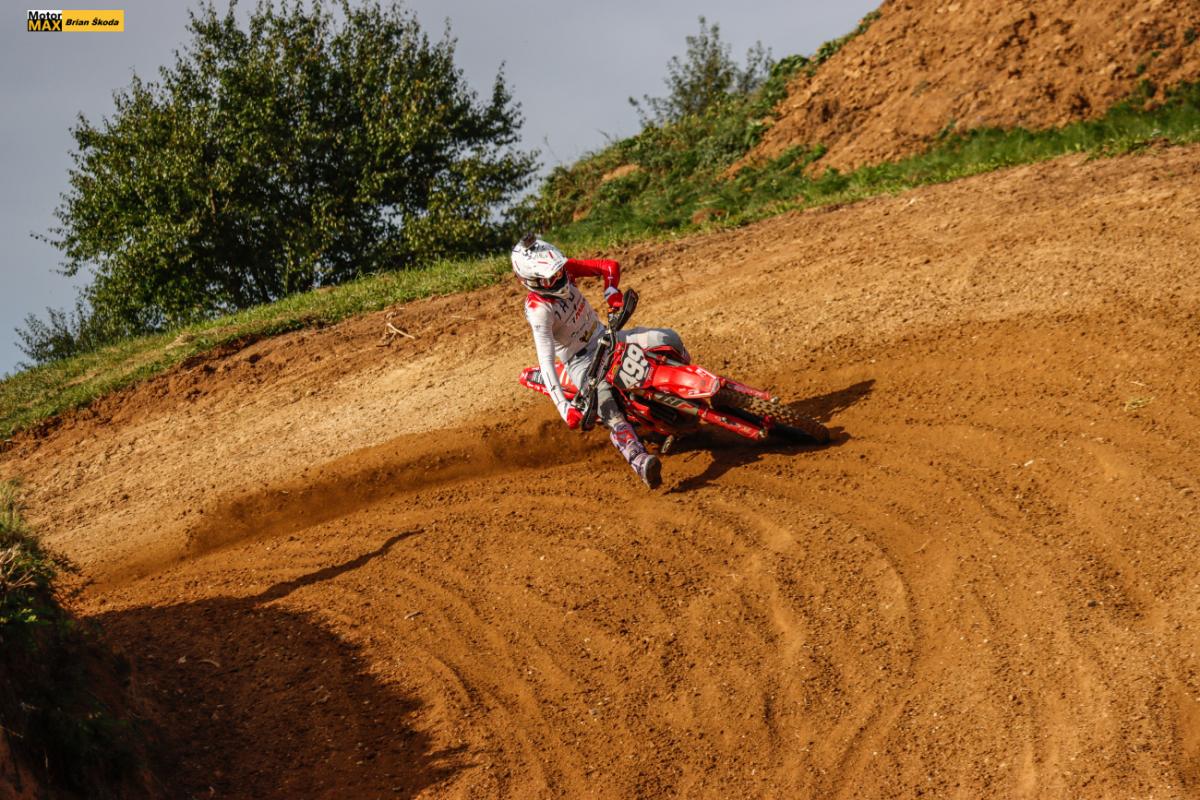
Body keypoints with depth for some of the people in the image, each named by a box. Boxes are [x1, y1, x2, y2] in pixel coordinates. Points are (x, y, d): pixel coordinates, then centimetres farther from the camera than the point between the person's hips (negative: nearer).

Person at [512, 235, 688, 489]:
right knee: (611, 414, -30)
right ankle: (640, 462, -55)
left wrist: (612, 294, -24)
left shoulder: (565, 269, -9)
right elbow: (546, 360, -35)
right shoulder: (538, 309, -27)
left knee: (668, 338, -9)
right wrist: (563, 407, -45)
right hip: (581, 361, -7)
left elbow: (609, 266, -2)